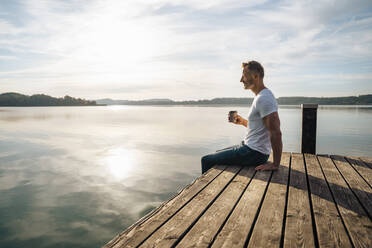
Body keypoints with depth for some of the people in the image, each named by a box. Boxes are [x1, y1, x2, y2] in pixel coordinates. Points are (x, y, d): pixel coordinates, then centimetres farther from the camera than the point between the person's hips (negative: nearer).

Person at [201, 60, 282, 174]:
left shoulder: (263, 99, -22)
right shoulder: (261, 96, 13)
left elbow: (276, 132, -28)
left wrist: (275, 164, -25)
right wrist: (242, 122, 9)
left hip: (254, 153, -10)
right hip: (249, 147, 10)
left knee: (206, 160, -3)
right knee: (217, 155, 25)